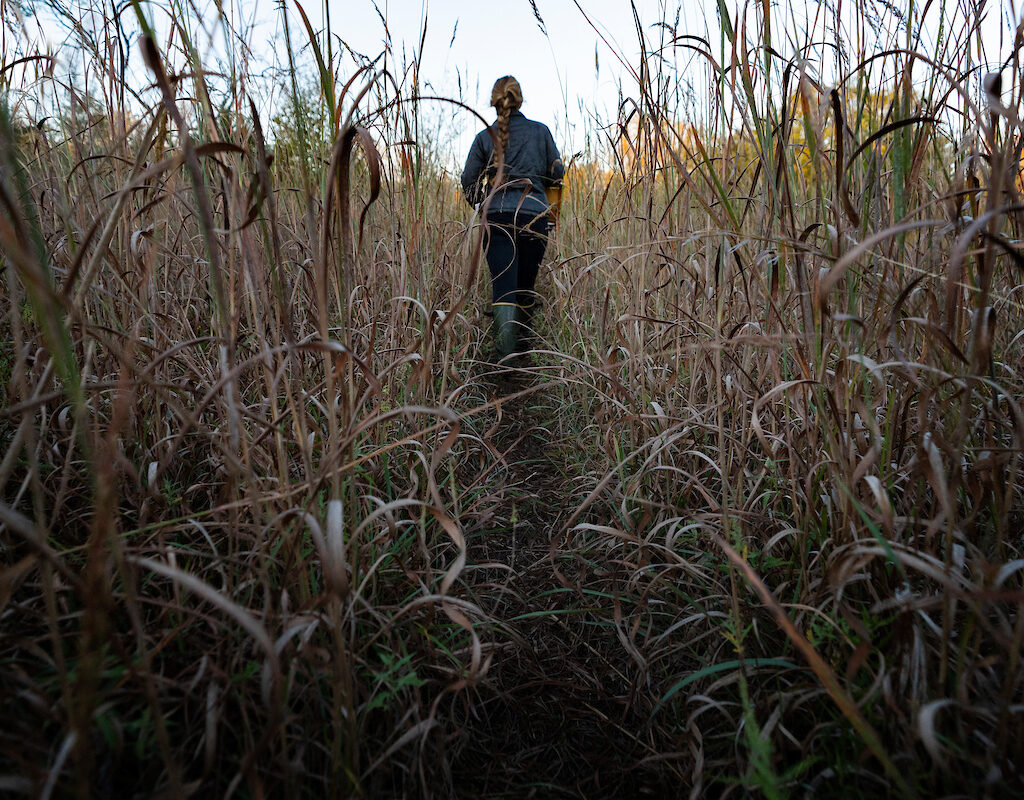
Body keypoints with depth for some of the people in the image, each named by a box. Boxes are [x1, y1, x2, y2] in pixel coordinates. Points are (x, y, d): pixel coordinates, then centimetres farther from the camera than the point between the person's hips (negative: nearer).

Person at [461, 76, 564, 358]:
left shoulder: (484, 137, 6)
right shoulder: (541, 131, 7)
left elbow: (468, 181, 7)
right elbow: (557, 174, 11)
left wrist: (479, 201, 26)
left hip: (497, 218, -1)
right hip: (535, 215, 1)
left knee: (503, 286, -7)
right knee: (526, 285, 14)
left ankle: (505, 354, -22)